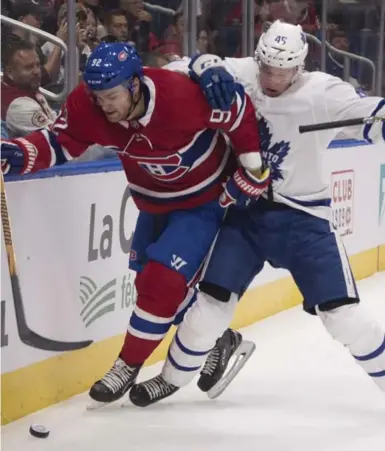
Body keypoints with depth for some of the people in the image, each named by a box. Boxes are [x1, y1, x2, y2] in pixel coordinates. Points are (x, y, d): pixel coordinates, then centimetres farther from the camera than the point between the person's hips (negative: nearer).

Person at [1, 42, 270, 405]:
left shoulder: (182, 96, -37)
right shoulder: (86, 105, -23)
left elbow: (241, 111, -23)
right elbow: (60, 143, -16)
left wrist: (252, 169, -14)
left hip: (203, 200, -6)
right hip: (154, 202, 7)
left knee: (163, 280, -17)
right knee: (148, 278, 16)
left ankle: (129, 365, 1)